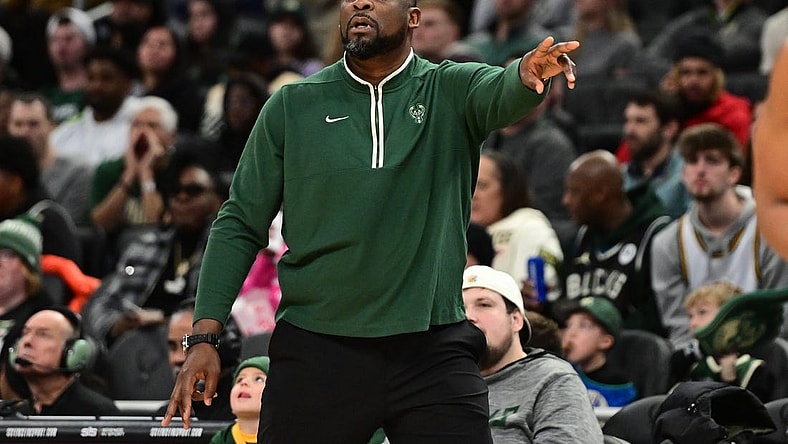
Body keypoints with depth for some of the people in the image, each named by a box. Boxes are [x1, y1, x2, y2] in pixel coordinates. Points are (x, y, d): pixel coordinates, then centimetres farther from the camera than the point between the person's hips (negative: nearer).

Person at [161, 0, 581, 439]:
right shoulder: (292, 106, 6)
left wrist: (529, 74, -45)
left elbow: (502, 94, -20)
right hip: (315, 350, 1)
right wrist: (204, 336, -1)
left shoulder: (451, 91, 4)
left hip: (431, 353, -1)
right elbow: (241, 226, 9)